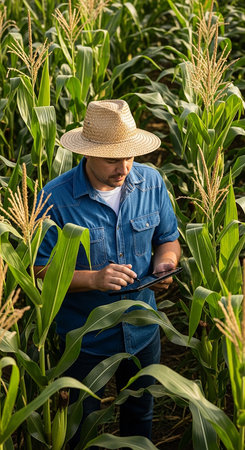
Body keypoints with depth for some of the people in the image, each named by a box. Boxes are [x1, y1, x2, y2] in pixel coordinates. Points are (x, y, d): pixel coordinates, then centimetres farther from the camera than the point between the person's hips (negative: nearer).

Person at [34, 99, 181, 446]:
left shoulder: (151, 182, -10)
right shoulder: (56, 198, -23)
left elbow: (168, 239, 3)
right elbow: (40, 270, -18)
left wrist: (164, 262, -19)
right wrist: (93, 279, -32)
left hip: (142, 331, 4)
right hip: (84, 338, -3)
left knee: (140, 415, 28)